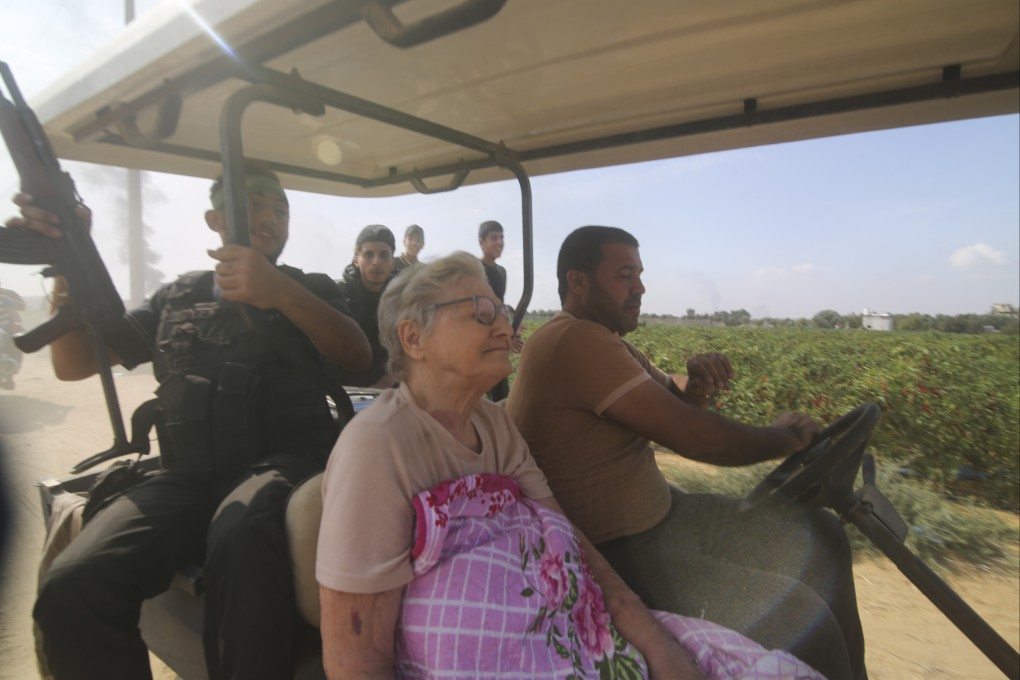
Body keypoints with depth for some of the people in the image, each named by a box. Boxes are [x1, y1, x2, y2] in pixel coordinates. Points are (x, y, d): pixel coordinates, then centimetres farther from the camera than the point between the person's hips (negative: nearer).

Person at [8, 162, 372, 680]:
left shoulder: (311, 289, 14)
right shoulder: (177, 298, 22)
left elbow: (358, 358, -5)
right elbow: (74, 364, 18)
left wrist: (282, 293, -23)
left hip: (284, 461, -2)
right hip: (189, 477, 3)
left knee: (243, 541, -35)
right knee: (71, 587, -23)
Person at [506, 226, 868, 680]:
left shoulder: (605, 342, 9)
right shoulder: (572, 341, -23)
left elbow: (672, 413, 13)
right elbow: (689, 436, -23)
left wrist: (696, 388, -9)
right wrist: (783, 438, -6)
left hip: (658, 515, 10)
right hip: (611, 555, -10)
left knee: (819, 539, 13)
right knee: (800, 621, -18)